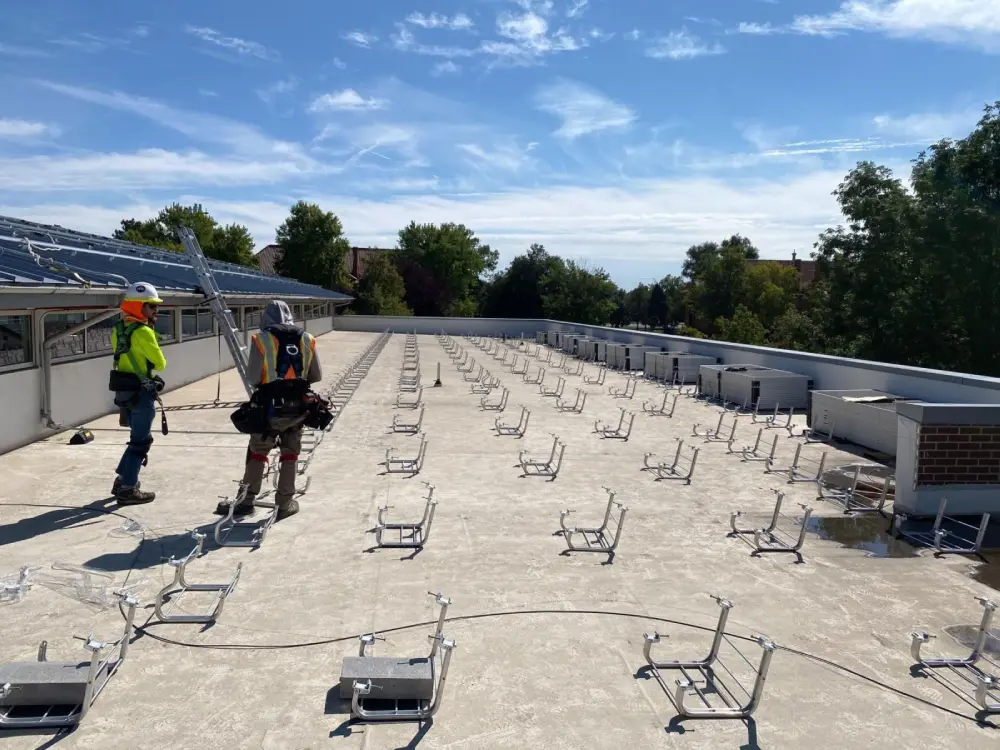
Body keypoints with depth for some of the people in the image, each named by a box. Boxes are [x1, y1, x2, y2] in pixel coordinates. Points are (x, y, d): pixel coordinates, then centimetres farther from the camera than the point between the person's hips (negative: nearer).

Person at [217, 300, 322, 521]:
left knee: (257, 453, 13)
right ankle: (285, 504, 18)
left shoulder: (261, 339, -7)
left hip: (270, 408, -2)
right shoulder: (307, 339, 3)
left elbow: (252, 377, -7)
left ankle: (247, 501, 20)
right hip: (297, 408, 2)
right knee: (290, 455, 14)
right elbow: (316, 376, 7)